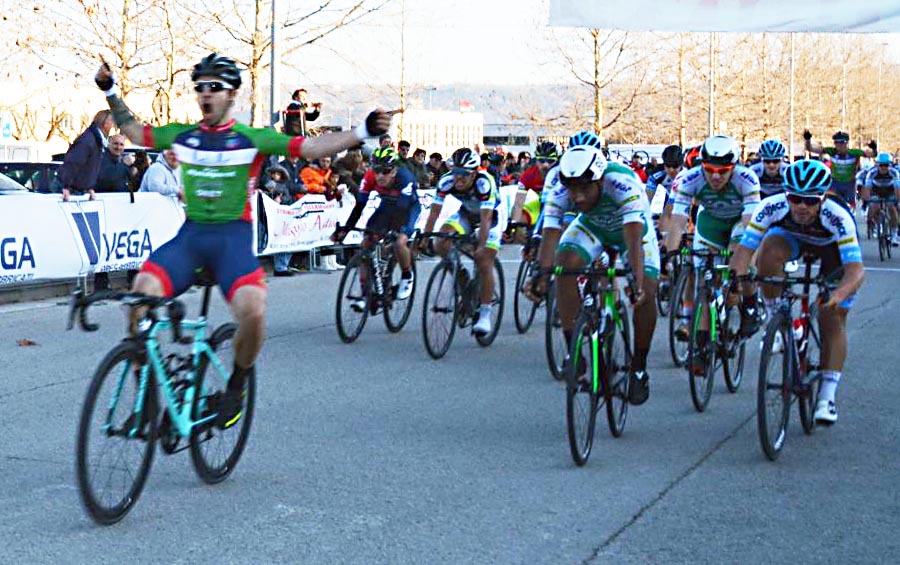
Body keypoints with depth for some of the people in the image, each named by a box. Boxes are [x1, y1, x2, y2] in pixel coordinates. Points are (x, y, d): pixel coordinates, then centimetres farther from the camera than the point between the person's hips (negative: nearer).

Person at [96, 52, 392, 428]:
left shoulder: (252, 139, 2)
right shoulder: (182, 136, 12)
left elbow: (311, 148, -4)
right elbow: (135, 132, 27)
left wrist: (364, 132, -14)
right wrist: (111, 93, 23)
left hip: (233, 235, -3)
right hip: (190, 234, 3)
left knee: (252, 311, -29)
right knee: (141, 293, -24)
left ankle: (237, 384, 1)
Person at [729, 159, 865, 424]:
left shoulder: (838, 218, -41)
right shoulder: (771, 207, -36)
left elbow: (856, 269, -47)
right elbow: (743, 250, -38)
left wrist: (839, 293, -67)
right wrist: (738, 281, -57)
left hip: (835, 252, -2)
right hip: (793, 239, 2)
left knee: (832, 321, -9)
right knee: (769, 249, -32)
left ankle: (827, 397, 0)